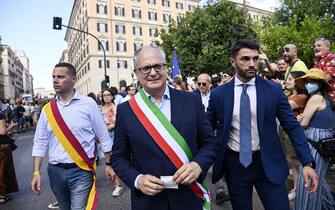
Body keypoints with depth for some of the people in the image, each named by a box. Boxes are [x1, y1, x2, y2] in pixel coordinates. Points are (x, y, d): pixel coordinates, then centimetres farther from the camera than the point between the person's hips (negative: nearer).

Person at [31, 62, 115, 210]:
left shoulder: (88, 104, -8)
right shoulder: (47, 109, 2)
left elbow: (104, 137, -4)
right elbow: (40, 143, 6)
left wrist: (108, 164, -2)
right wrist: (36, 172, 0)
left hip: (81, 171, -4)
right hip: (55, 171, 4)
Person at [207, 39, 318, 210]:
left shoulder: (274, 90, -3)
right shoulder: (218, 94, -3)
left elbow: (293, 127, -1)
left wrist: (307, 162, -8)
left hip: (268, 163, 0)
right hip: (234, 164, 1)